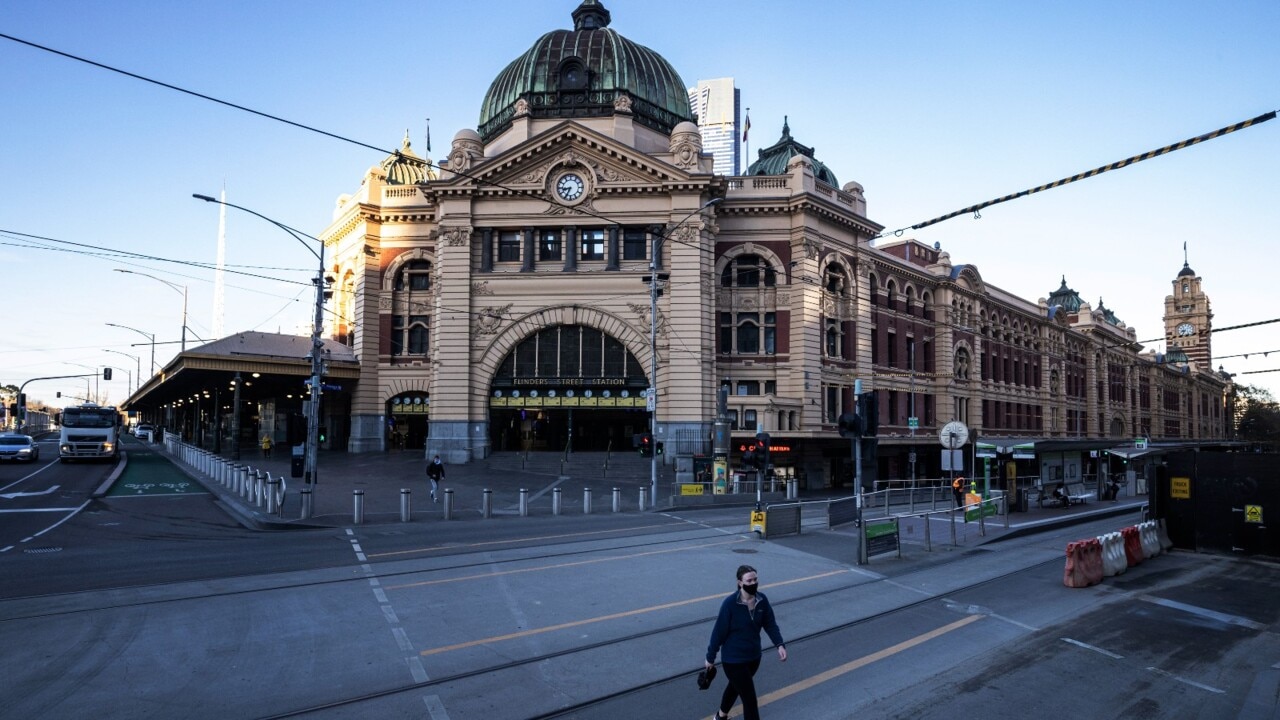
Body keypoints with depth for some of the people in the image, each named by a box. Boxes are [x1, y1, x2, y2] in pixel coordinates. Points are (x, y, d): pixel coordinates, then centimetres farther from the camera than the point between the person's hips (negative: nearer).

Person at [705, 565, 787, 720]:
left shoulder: (762, 600, -10)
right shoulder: (730, 604, -25)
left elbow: (770, 624, -2)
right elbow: (719, 631, -17)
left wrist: (780, 645, -19)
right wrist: (710, 657, -8)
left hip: (754, 656, 6)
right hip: (733, 659, -6)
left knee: (735, 687, 28)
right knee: (750, 699, -3)